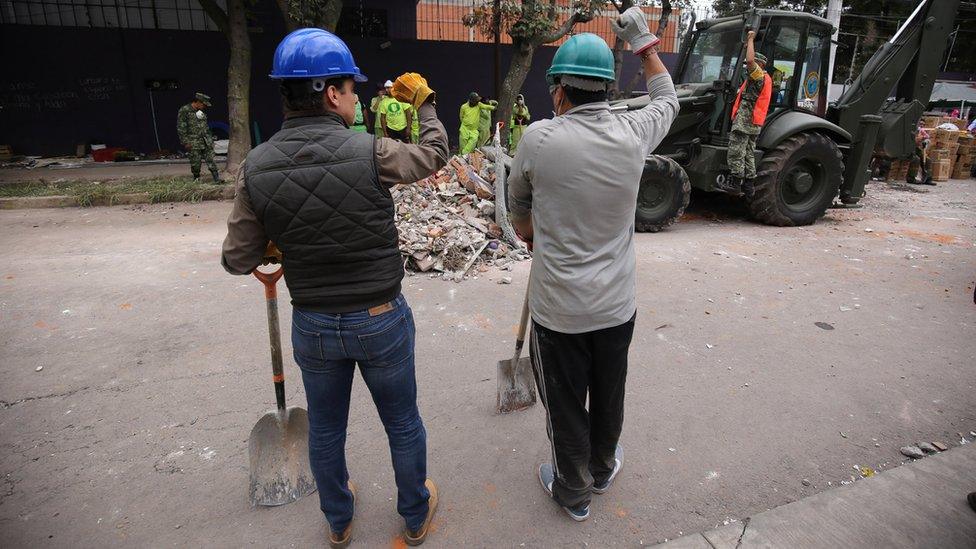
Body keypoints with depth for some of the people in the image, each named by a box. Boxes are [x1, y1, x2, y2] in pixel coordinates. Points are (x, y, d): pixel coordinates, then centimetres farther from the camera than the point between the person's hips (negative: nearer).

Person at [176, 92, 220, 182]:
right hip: (193, 143, -5)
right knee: (195, 162, 1)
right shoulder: (184, 110, -7)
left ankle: (217, 178, 0)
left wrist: (210, 138, 19)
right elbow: (181, 128, -10)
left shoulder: (201, 111, 15)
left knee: (210, 160, 1)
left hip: (206, 142, 5)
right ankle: (196, 178, 15)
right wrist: (185, 142, -14)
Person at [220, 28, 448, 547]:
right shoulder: (370, 152, -19)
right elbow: (435, 154, 1)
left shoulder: (257, 167, -10)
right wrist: (424, 102, 17)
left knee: (325, 430, 24)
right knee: (403, 425, 20)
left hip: (312, 325, 3)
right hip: (382, 320, -2)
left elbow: (238, 260, -5)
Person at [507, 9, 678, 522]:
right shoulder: (632, 133, -7)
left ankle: (573, 492, 37)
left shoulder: (539, 138, -15)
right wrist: (643, 42, 23)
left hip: (559, 309, -3)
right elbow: (667, 100, 17)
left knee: (565, 406, 16)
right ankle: (603, 468, 48)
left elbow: (518, 203, 4)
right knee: (609, 396, 24)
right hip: (617, 304, 4)